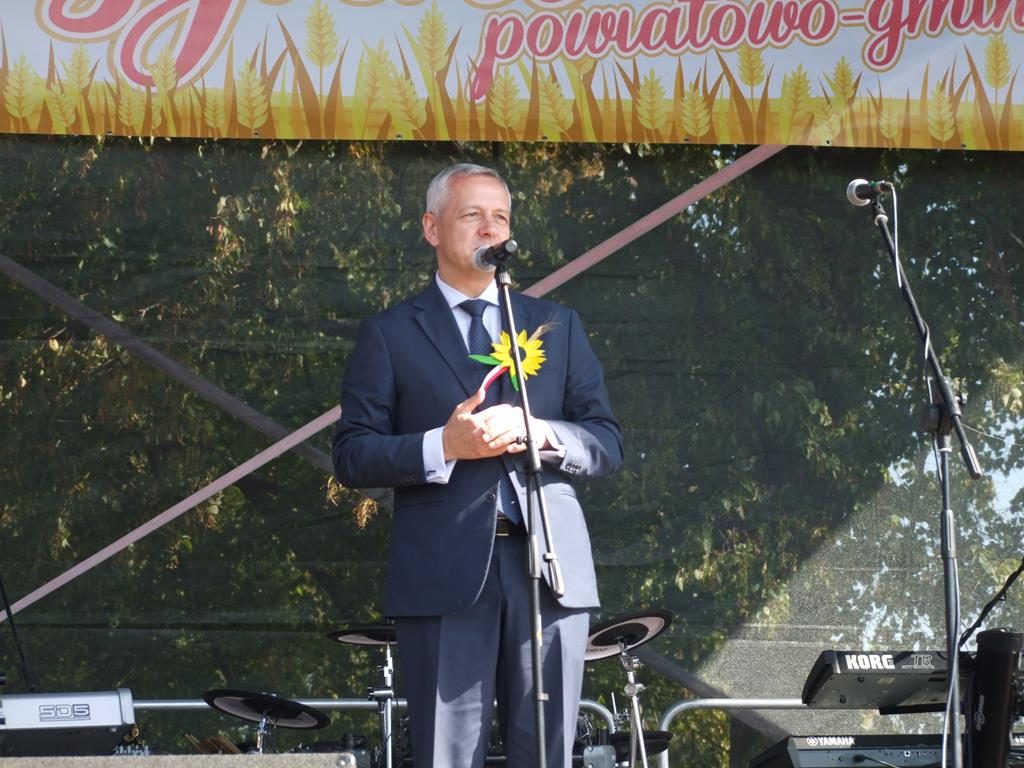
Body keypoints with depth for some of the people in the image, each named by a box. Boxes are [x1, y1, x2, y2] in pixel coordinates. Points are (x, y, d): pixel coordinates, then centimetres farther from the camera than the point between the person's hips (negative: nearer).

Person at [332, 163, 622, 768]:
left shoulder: (558, 327, 17)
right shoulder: (390, 335, 9)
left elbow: (608, 445, 11)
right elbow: (353, 457, 2)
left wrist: (541, 434, -9)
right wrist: (443, 446, -14)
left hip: (550, 566, 3)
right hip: (446, 574, -2)